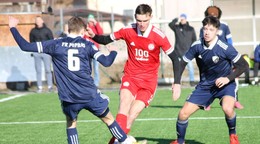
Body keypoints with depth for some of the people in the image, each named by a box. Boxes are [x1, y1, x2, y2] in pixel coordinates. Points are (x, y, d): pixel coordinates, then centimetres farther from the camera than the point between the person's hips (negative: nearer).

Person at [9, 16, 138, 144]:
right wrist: (113, 52, 17)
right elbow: (106, 62, -5)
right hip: (90, 95, 0)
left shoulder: (56, 45, 3)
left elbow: (26, 46, 2)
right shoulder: (87, 45, 3)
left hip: (68, 98, 0)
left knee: (71, 123, 23)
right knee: (108, 118, 19)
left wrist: (13, 28, 14)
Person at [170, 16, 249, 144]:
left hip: (225, 84, -4)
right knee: (183, 113, -3)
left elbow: (243, 65, -15)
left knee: (227, 109, -34)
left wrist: (228, 78, -24)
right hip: (205, 85, 4)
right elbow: (182, 63, 2)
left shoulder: (225, 48, -23)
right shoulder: (197, 46, -12)